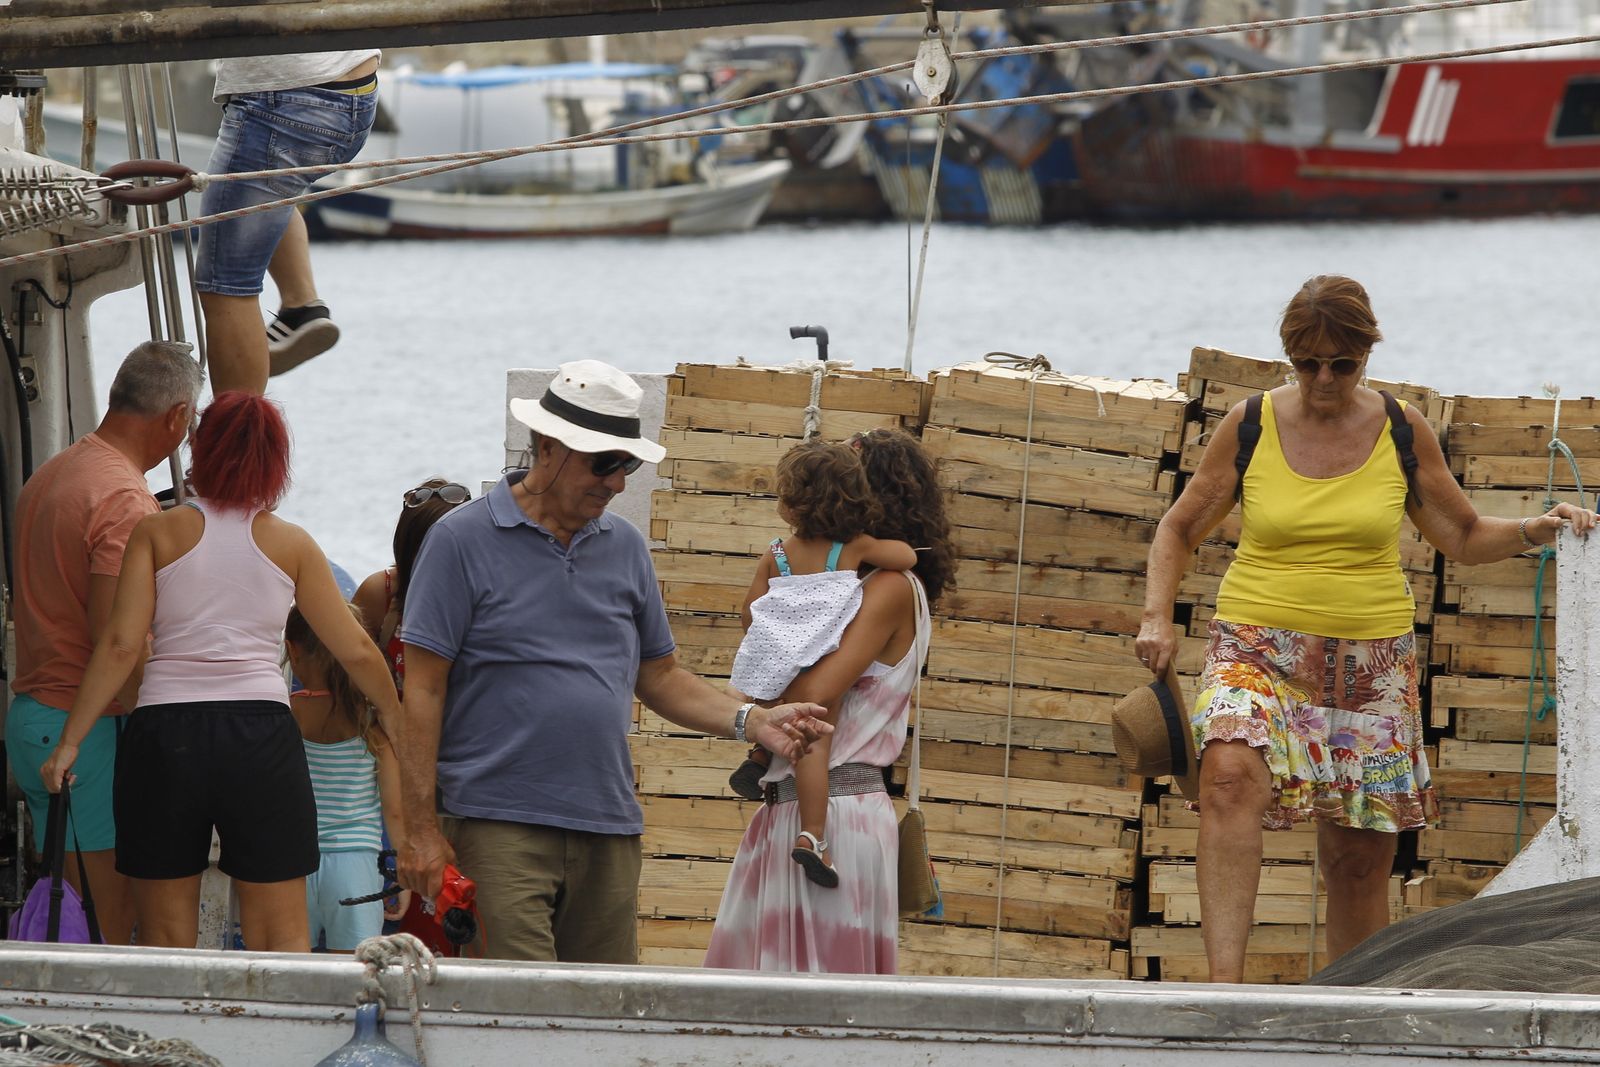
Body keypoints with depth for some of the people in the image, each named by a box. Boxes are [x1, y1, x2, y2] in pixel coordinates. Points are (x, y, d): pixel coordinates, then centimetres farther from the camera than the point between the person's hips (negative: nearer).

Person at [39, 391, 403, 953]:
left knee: (164, 939, 7)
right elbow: (356, 650, 12)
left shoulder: (157, 533, 4)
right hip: (260, 733, 0)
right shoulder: (292, 544, 7)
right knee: (283, 938, 3)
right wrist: (396, 718, 28)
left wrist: (70, 740, -1)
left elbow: (121, 645, -4)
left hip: (163, 736, 0)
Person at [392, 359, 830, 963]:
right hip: (500, 826, -6)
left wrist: (752, 722, 4)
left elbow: (658, 676, 21)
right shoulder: (463, 541, -2)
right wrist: (420, 829, -9)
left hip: (609, 830, 6)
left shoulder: (625, 548, 15)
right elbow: (423, 690, -4)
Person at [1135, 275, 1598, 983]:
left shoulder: (1402, 432, 5)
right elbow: (1180, 530, 12)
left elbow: (1463, 537, 16)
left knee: (1360, 858, 3)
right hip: (1259, 650, -2)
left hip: (1371, 664, 2)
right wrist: (1157, 618, -3)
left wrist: (1532, 532, -3)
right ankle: (1224, 984, -41)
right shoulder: (1250, 426, 2)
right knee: (1231, 773, -32)